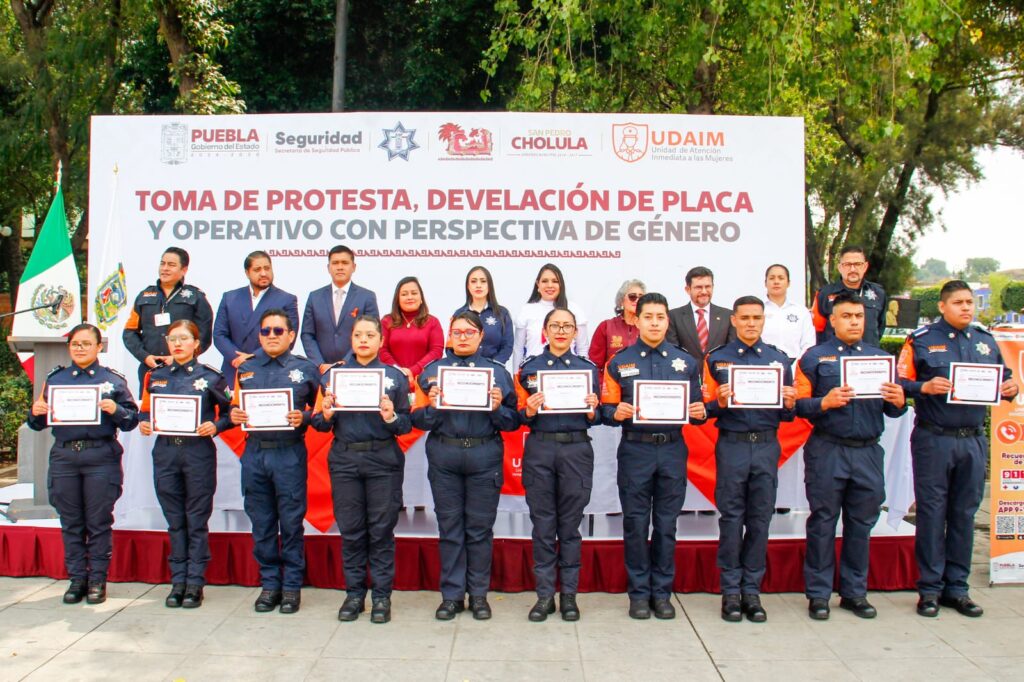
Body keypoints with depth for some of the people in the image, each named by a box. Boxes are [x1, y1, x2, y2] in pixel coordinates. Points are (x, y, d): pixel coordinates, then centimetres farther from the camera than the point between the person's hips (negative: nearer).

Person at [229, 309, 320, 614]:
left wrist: (303, 418, -16)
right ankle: (270, 583, 22)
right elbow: (235, 407, 15)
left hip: (289, 454, -3)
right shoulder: (245, 369, 12)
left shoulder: (305, 369, 3)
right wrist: (233, 416, -6)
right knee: (261, 523, 9)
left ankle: (291, 586, 15)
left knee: (291, 523, 3)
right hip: (254, 453, 3)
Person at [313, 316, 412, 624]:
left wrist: (391, 417, -18)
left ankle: (382, 596, 14)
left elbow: (407, 426, 2)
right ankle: (354, 593, 20)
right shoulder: (333, 374, 8)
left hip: (383, 461, -1)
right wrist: (326, 414, -12)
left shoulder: (395, 376, 4)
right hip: (344, 460, 1)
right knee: (350, 529, 7)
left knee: (381, 529, 2)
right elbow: (321, 425, 9)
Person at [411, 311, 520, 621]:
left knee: (480, 527, 5)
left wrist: (498, 407, -13)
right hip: (444, 457, 1)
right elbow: (418, 420, 5)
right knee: (449, 526, 6)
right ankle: (452, 594, 18)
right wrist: (432, 406, -15)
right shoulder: (433, 370, 9)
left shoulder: (498, 372, 8)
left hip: (484, 456, 0)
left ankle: (479, 593, 19)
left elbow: (513, 422, 6)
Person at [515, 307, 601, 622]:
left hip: (576, 449, 0)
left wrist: (592, 409, -11)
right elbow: (521, 416, 7)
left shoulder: (588, 368, 9)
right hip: (539, 448, 0)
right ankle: (544, 594, 14)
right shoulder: (529, 367, 7)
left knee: (570, 524, 5)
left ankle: (569, 594, 16)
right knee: (543, 524, 4)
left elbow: (594, 420, 10)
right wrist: (529, 411, -15)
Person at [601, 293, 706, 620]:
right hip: (635, 450, -1)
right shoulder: (619, 362, 5)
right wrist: (617, 413, -19)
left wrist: (699, 413, -10)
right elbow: (606, 409, 2)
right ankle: (639, 592, 16)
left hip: (673, 449, 1)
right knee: (635, 524, 4)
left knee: (667, 524, 8)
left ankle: (662, 592, 20)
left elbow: (696, 408, 12)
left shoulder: (686, 362, 10)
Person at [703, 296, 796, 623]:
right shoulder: (717, 359, 5)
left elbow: (786, 414, 12)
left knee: (760, 519, 6)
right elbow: (708, 409, 1)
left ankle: (752, 590, 16)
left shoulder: (779, 359, 12)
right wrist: (720, 402, -19)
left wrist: (790, 405, -10)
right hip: (732, 445, -2)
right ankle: (731, 590, 12)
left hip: (767, 446, 2)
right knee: (731, 519, 2)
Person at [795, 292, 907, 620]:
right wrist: (825, 402, -22)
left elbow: (891, 409, 12)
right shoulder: (815, 357, 2)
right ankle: (818, 594, 13)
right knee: (823, 523, 3)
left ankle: (855, 592, 23)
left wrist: (898, 401, -10)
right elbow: (799, 405, -4)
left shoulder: (880, 357, 13)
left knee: (861, 524, 10)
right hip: (827, 452, -3)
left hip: (868, 452, 4)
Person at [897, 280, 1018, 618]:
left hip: (973, 440, 4)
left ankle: (957, 587, 19)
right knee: (931, 513, 1)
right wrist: (924, 388, -23)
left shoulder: (986, 340, 13)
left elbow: (1003, 379, 17)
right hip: (933, 440, -4)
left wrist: (1010, 388, -4)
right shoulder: (921, 339, -1)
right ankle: (930, 588, 11)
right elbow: (900, 382, -5)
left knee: (964, 514, 9)